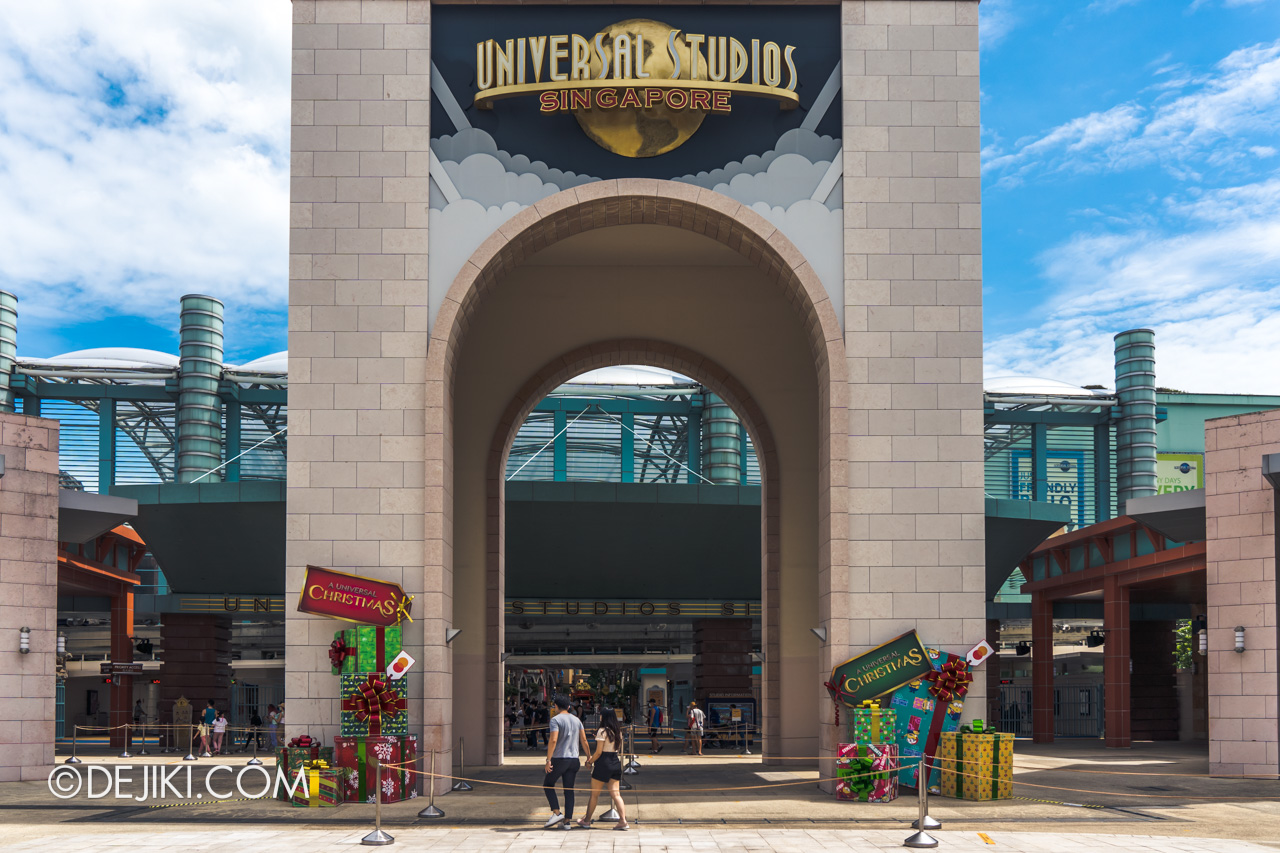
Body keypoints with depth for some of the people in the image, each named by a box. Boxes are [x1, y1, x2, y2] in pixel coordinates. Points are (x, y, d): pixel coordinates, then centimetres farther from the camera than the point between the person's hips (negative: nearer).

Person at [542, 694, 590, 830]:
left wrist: (548, 760, -19)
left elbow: (553, 740, -19)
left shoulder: (555, 720, -8)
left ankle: (556, 813, -4)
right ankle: (567, 821, 6)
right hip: (574, 759, 5)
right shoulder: (576, 720, 11)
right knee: (569, 790, 8)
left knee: (548, 785, 10)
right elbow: (584, 741, 9)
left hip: (559, 758, -5)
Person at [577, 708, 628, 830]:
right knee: (615, 794, 4)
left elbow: (599, 752, -15)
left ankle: (587, 821, 16)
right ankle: (623, 820, -8)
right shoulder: (618, 731, 8)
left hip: (603, 765, -6)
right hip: (616, 763, 6)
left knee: (594, 794, 6)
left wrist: (590, 762, -1)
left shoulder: (603, 731, -13)